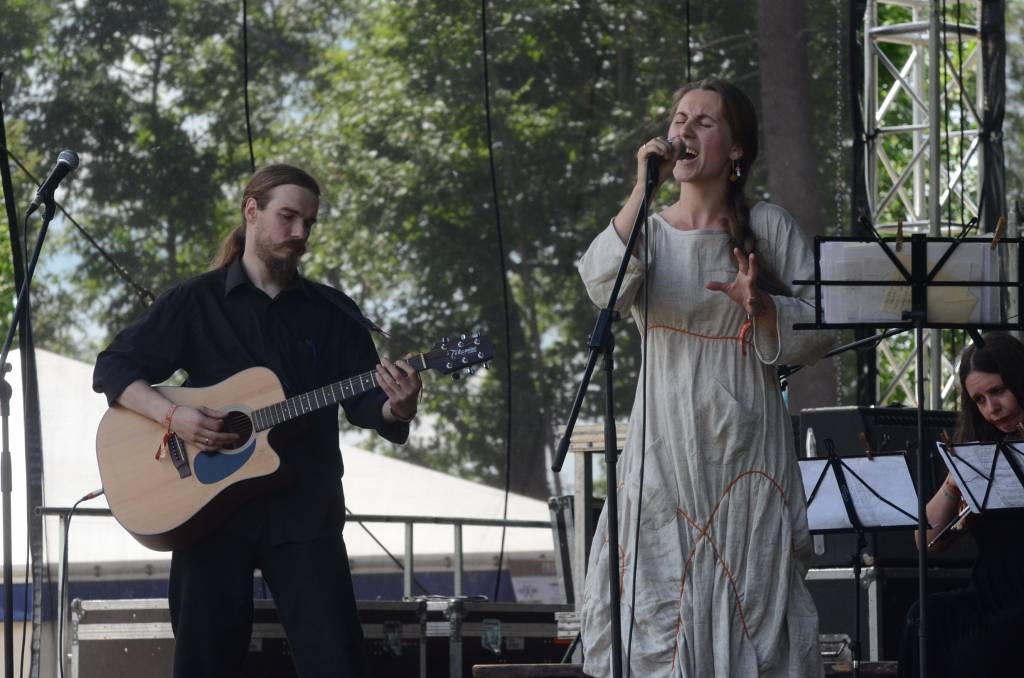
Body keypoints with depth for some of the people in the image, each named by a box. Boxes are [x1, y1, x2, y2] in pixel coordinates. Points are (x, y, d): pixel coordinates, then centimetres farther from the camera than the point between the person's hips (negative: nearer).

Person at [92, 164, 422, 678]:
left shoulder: (333, 313, 10)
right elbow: (112, 369, 1)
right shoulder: (195, 302, 4)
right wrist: (172, 415, -16)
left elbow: (364, 404, 4)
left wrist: (396, 409, -20)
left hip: (306, 513, 1)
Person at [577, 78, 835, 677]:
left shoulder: (771, 229, 5)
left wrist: (761, 306, -17)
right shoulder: (646, 230, 8)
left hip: (747, 447, -1)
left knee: (750, 601, -2)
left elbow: (819, 333, 2)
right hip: (666, 449, 1)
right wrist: (643, 189, -17)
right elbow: (603, 289, -14)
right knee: (661, 603, -4)